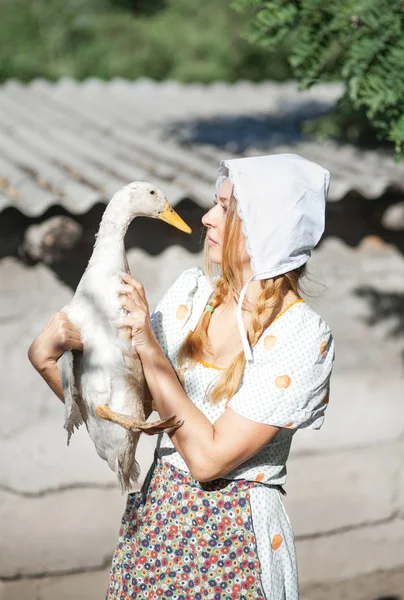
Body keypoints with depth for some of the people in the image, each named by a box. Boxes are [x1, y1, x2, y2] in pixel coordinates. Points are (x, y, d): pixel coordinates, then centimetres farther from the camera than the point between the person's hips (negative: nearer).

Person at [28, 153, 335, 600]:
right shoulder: (193, 291, 0)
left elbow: (208, 458, -21)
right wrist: (50, 359, -15)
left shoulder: (303, 335, -17)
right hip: (152, 518, 5)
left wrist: (148, 346, -21)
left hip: (233, 540, -5)